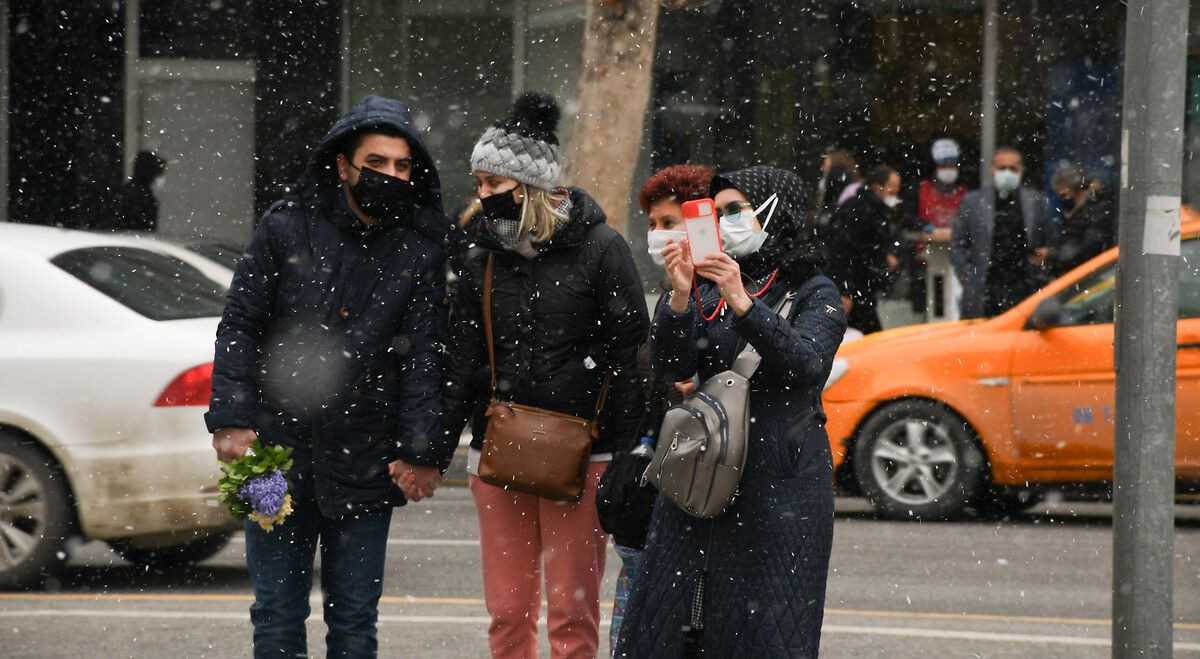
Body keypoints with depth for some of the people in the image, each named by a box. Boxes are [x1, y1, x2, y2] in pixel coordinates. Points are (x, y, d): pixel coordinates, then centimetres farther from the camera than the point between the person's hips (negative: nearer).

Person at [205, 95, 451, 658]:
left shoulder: (420, 251, 2)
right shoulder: (285, 228, 0)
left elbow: (424, 358, 2)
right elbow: (240, 326, 2)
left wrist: (422, 452, -6)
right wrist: (232, 419, -7)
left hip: (364, 464, 0)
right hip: (277, 451, 0)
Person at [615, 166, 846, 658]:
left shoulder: (814, 294, 1)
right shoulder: (707, 291, 12)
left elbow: (806, 363, -17)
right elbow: (671, 368, 0)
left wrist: (743, 304, -27)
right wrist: (680, 297, -16)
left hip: (779, 490, -4)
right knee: (661, 618, -1)